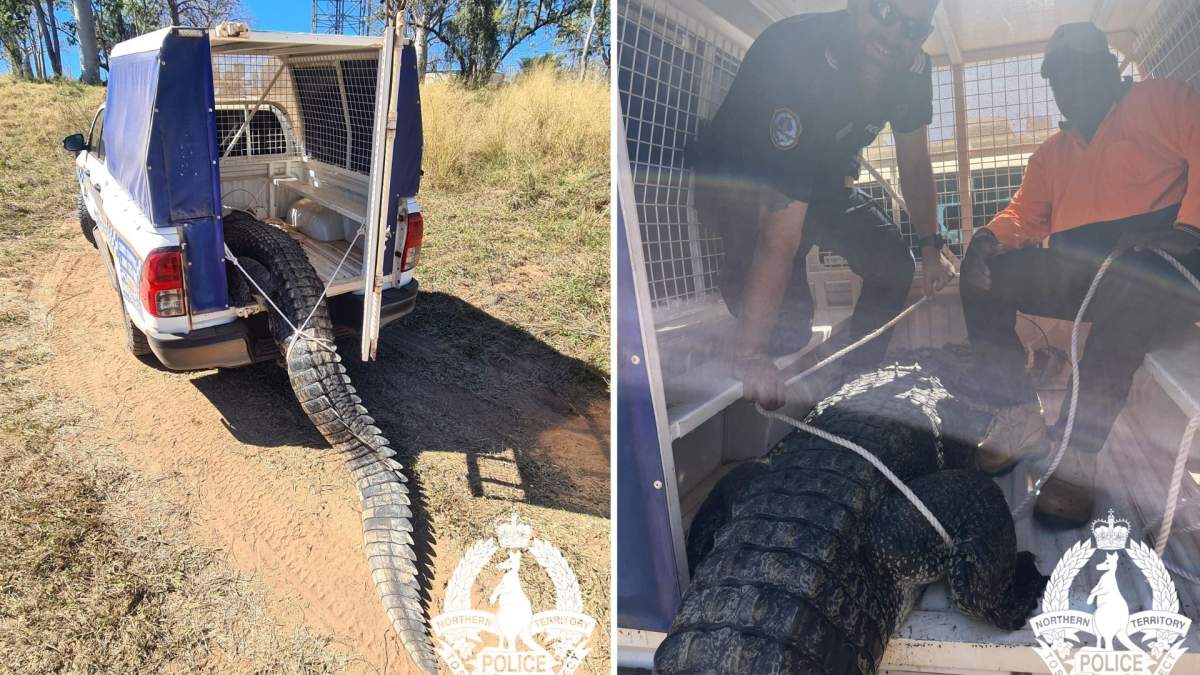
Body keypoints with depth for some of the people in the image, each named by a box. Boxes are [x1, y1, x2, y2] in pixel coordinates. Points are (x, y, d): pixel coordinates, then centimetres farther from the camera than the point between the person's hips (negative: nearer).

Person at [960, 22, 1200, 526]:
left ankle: (1076, 455, -40)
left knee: (1129, 283, -40)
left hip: (1157, 259, -6)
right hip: (1075, 272, 7)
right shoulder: (1051, 154, 30)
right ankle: (1019, 418, -12)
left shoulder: (1158, 101, 13)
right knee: (982, 277, -8)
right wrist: (990, 237, -6)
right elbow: (1025, 215, 18)